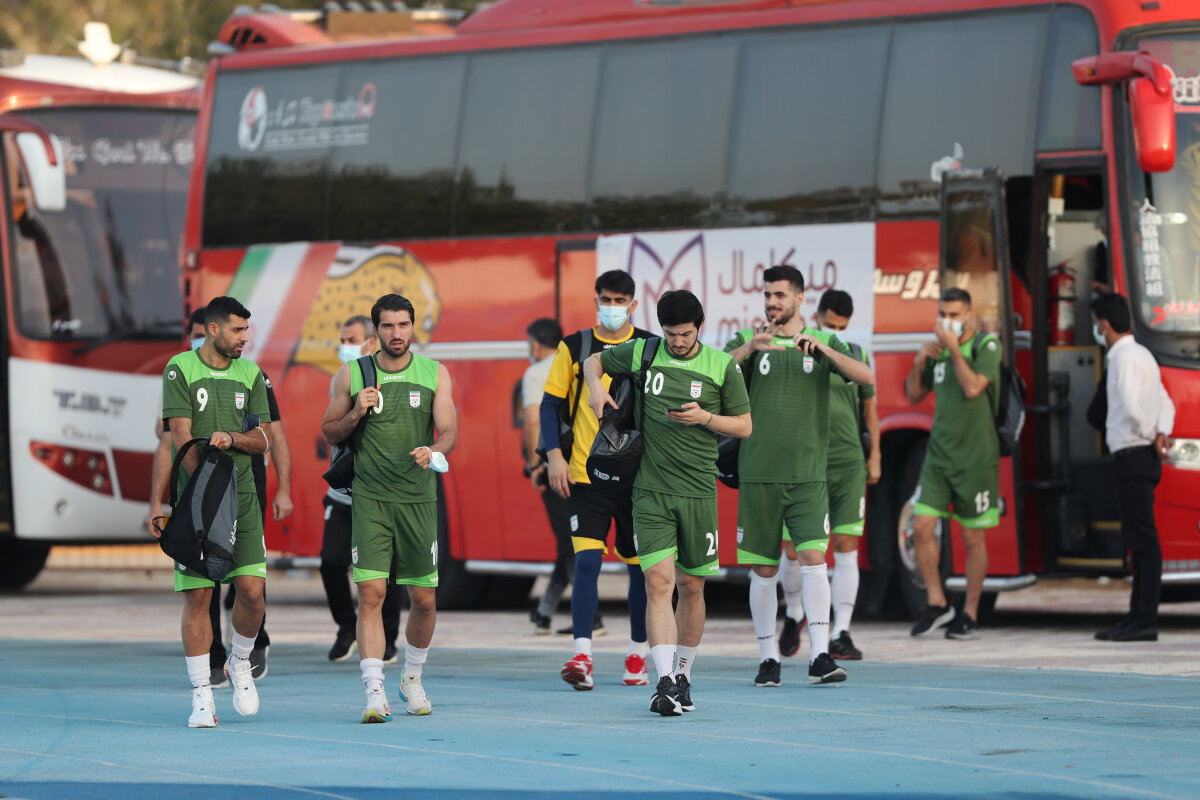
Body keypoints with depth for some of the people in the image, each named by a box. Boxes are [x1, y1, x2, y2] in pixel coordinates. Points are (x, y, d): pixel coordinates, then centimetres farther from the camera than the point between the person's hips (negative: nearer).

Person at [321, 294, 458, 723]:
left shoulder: (435, 374, 5)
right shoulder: (352, 375, 3)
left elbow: (448, 431, 0)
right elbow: (328, 433, 11)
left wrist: (434, 451, -22)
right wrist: (356, 413, -9)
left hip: (419, 498, 1)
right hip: (370, 498, -1)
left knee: (424, 598, 6)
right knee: (371, 593, -13)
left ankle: (412, 679, 30)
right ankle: (375, 693, -14)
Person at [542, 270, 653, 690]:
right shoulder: (573, 348, 5)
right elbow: (551, 403, 6)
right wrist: (554, 455, -5)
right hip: (585, 475, -1)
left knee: (641, 566, 7)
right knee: (586, 560, -13)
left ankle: (637, 656, 21)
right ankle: (582, 657, -17)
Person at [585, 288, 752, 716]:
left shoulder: (722, 366, 1)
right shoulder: (642, 354, 4)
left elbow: (744, 426, 6)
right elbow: (593, 360, 21)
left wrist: (704, 417, -11)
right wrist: (597, 387, 0)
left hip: (699, 492, 0)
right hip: (651, 491, 0)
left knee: (692, 587, 8)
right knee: (658, 581, -13)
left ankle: (683, 676, 25)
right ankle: (665, 683, -19)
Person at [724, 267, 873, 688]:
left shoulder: (825, 344, 8)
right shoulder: (748, 341, 8)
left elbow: (867, 377, -7)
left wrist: (823, 349, -21)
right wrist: (749, 349, -25)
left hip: (808, 475, -1)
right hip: (758, 475, 1)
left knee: (813, 558, -13)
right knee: (763, 570, 3)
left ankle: (820, 657, -15)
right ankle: (768, 658, 13)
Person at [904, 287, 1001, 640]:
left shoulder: (987, 346, -6)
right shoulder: (939, 350, 11)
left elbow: (973, 388, -21)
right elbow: (914, 395, 15)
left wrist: (954, 347, -18)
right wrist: (919, 362, -1)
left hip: (975, 460, -5)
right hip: (938, 455, 5)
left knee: (973, 538, 2)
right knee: (922, 527, -6)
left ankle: (969, 614, 11)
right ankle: (936, 604, 6)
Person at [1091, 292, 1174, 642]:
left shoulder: (1126, 357, -14)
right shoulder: (1141, 355, 18)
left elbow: (1132, 408, -25)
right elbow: (1165, 404, 19)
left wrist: (1150, 437, -9)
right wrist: (1161, 435, 2)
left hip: (1134, 456, -10)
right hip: (1142, 457, 10)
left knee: (1144, 539, -10)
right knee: (1138, 539, 13)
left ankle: (1145, 622, -11)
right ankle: (1138, 617, 16)